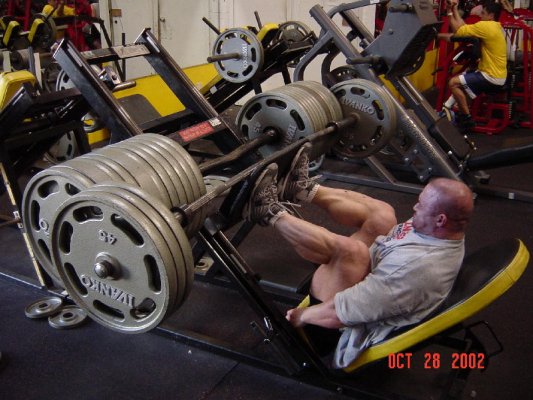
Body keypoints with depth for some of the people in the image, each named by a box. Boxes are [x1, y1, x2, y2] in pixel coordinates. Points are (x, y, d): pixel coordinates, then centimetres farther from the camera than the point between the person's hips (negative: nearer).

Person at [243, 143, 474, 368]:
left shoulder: (417, 266, -36)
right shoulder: (447, 234, -7)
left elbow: (340, 314, -32)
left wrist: (300, 317, -16)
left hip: (343, 329, -9)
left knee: (351, 250, -32)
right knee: (382, 215, -2)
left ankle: (271, 213, -11)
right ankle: (303, 189, 7)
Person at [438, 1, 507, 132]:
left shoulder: (487, 26, -19)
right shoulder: (494, 26, 12)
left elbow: (458, 31, -17)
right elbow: (464, 28, 11)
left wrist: (450, 12, -6)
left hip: (492, 78, -10)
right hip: (495, 74, 10)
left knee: (453, 83, -11)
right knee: (458, 78, 23)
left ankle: (467, 119, -5)